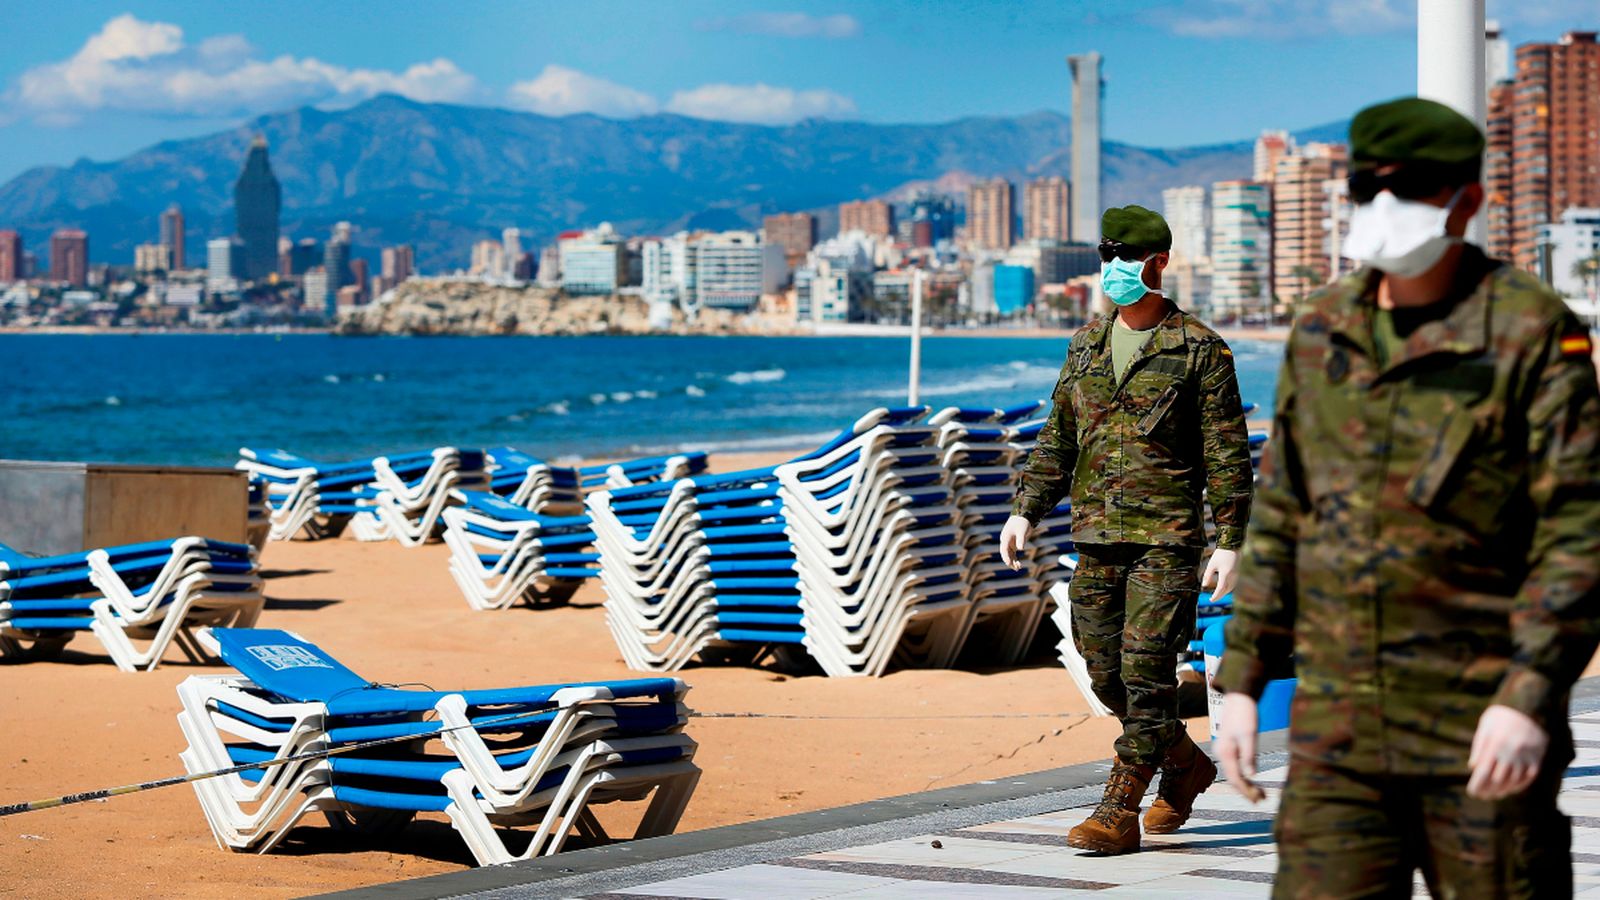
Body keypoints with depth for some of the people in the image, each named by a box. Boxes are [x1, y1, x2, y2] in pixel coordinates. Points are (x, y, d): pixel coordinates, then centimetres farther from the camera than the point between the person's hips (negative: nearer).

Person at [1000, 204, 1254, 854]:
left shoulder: (1198, 349, -4)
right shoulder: (1087, 345, 12)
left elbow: (1227, 455, -4)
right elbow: (1058, 439, 18)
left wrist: (1229, 542, -9)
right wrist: (1026, 510, 7)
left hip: (1167, 538, -6)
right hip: (1096, 534, 6)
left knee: (1145, 673, -8)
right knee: (1106, 673, 8)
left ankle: (1118, 813, -6)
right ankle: (1186, 766, 30)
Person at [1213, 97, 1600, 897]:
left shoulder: (1531, 334, -7)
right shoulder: (1320, 332, 9)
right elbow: (1280, 516, 15)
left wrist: (1531, 697, -21)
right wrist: (1242, 678, 10)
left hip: (1484, 731, -4)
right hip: (1336, 725, 5)